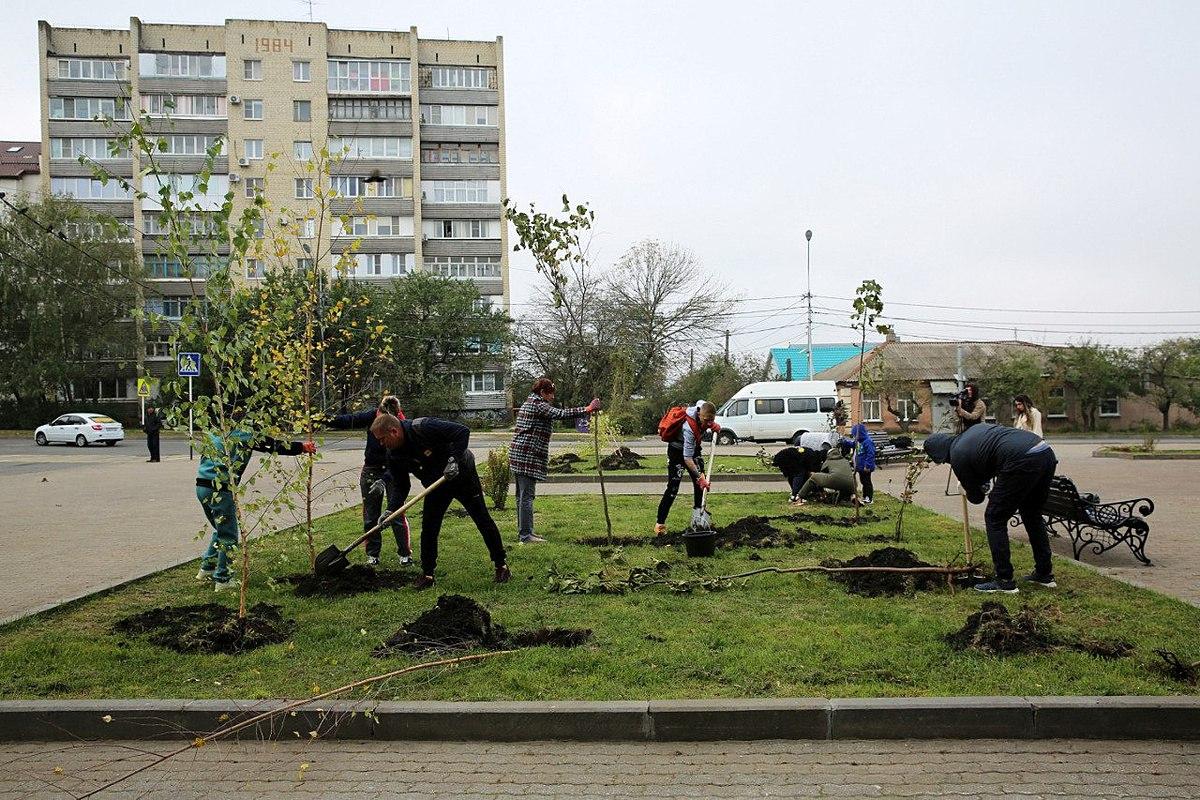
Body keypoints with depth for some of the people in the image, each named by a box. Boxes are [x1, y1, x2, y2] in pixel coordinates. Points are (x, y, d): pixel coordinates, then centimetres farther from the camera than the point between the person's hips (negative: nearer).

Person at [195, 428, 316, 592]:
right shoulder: (245, 434, -5)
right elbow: (275, 445, -1)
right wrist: (302, 447, 9)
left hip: (201, 486, 8)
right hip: (220, 490, -8)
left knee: (221, 530, 25)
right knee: (228, 537, 4)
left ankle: (206, 568, 30)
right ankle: (221, 580, 9)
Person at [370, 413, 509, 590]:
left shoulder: (423, 427, -31)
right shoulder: (393, 455, -10)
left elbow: (463, 431, -31)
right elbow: (401, 486, 0)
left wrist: (454, 459, -38)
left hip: (462, 474, -5)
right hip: (436, 486, 6)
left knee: (483, 521, 2)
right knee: (428, 528, -2)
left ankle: (501, 565, 15)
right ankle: (427, 574, 11)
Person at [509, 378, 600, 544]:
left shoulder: (527, 403, 21)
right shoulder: (538, 405, -11)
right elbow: (561, 414, -21)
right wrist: (587, 409, -21)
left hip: (518, 455, 11)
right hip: (528, 457, -11)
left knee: (522, 496, 13)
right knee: (527, 496, -9)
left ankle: (524, 533, 20)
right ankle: (525, 535, -9)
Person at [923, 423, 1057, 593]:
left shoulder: (957, 456, 7)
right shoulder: (974, 429, 27)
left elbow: (976, 497, 18)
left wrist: (967, 492, 41)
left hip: (1023, 462, -9)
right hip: (1046, 452, 9)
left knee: (995, 519, 7)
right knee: (1032, 516, 25)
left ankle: (1005, 581, 11)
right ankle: (1045, 574, 33)